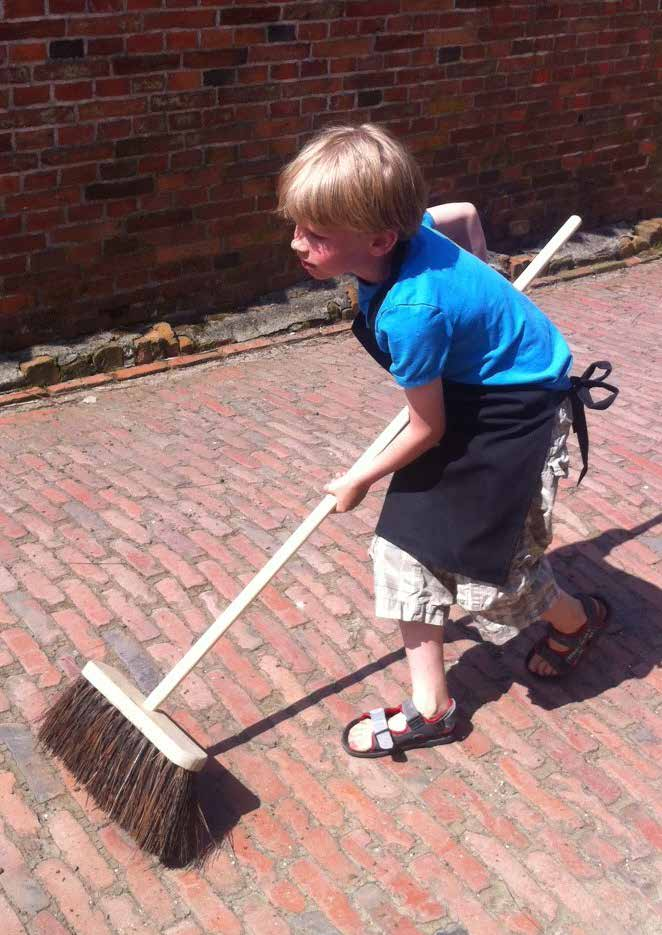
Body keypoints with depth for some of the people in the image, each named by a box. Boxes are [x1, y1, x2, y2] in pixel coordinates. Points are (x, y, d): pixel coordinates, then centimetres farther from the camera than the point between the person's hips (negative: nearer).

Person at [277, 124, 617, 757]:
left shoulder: (410, 313, -35)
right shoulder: (400, 231, -12)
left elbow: (427, 430, -21)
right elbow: (462, 214, 11)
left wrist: (358, 481, -4)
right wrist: (481, 297, 24)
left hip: (519, 413, -9)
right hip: (468, 394, 9)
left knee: (486, 567, 1)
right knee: (407, 549, 3)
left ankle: (578, 619, 37)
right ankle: (429, 708, 15)